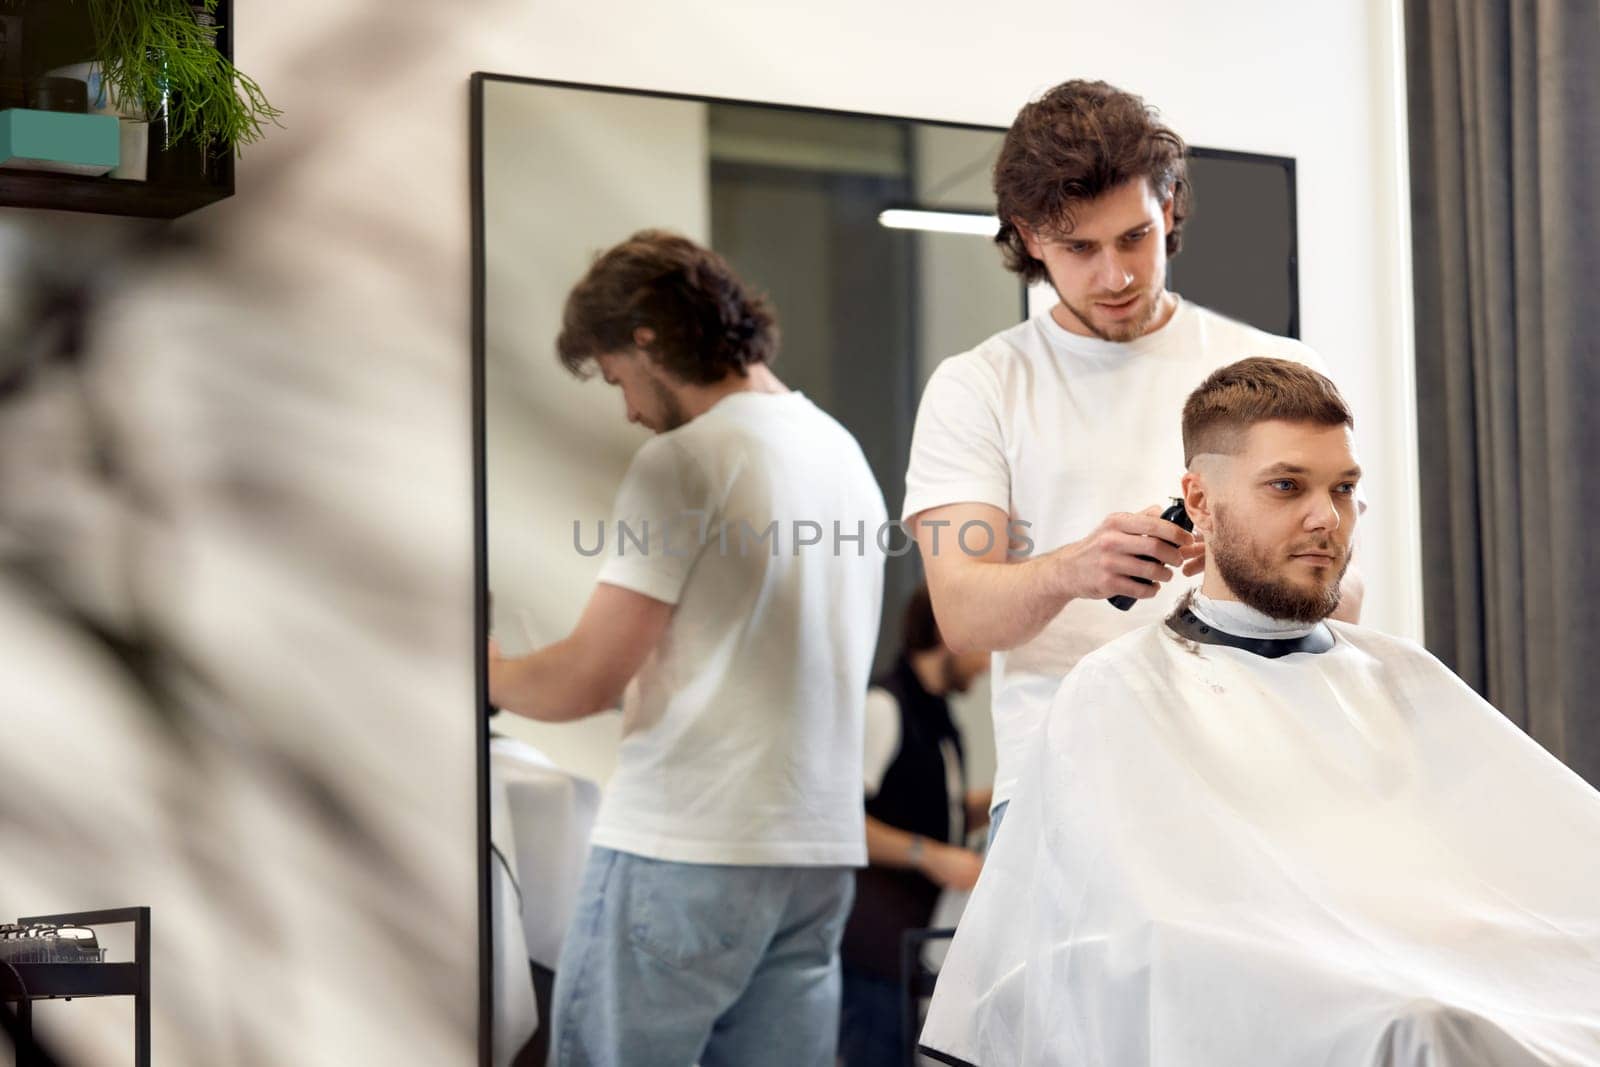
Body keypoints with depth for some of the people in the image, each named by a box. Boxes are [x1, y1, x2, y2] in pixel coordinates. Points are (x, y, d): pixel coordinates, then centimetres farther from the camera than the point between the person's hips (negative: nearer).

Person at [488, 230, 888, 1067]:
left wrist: (489, 674, 8)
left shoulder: (682, 461, -10)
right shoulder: (845, 451, 15)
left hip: (683, 848, -8)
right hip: (820, 848, 8)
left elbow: (587, 679, -11)